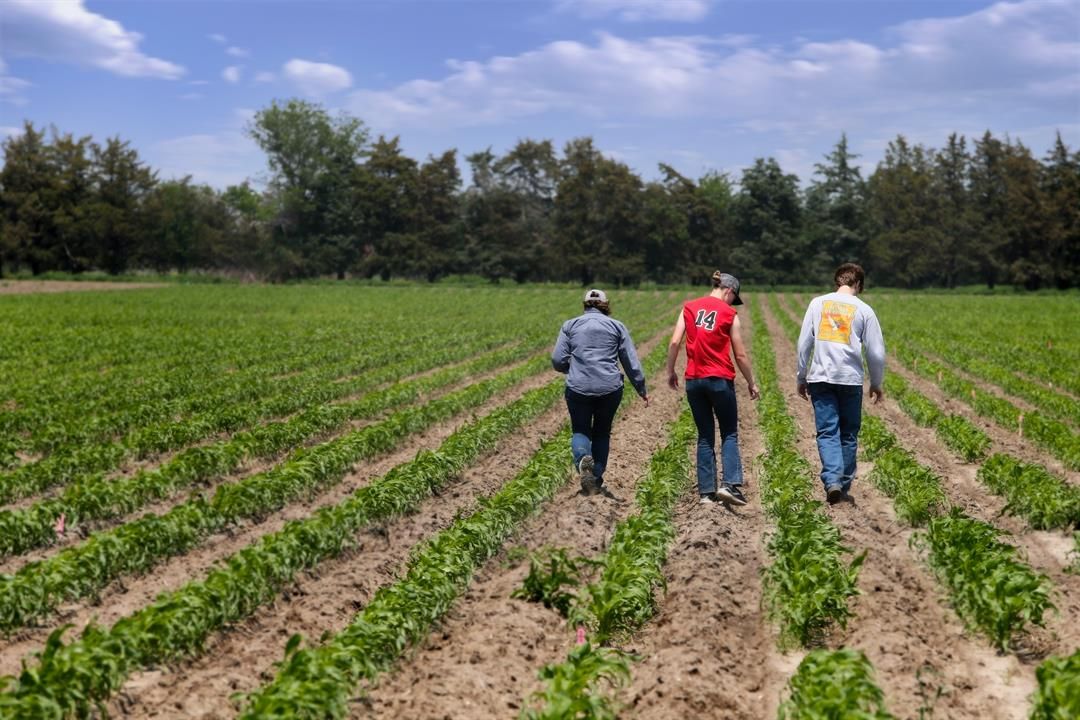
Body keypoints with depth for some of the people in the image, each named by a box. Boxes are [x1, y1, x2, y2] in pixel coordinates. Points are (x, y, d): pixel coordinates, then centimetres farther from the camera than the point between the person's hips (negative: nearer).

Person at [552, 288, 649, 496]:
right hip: (610, 388, 1)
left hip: (578, 388, -1)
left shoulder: (570, 325, 8)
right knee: (602, 432, 18)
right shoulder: (617, 326, 9)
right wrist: (642, 389, 12)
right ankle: (597, 478, 15)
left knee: (580, 430, 13)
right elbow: (631, 362, 6)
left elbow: (558, 361, 2)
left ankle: (582, 458, -18)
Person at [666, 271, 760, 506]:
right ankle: (730, 484, -8)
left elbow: (674, 342, -1)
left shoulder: (689, 307, 5)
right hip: (720, 380, -3)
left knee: (705, 436, 11)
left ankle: (706, 492, 9)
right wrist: (752, 383, 9)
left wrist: (670, 371, 10)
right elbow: (740, 355, -2)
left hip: (693, 380, 3)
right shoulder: (729, 314, -3)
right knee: (729, 434, 8)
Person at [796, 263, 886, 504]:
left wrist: (800, 377, 13)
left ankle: (832, 480, -18)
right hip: (851, 379, -1)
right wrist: (876, 383, 17)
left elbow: (804, 343, 4)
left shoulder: (818, 303, 5)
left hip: (820, 378, 1)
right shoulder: (864, 310, 2)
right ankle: (844, 487, 14)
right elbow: (876, 352, 3)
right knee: (848, 434, 10)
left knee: (827, 432, 0)